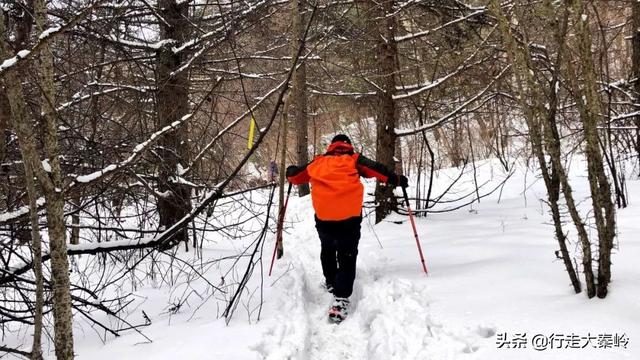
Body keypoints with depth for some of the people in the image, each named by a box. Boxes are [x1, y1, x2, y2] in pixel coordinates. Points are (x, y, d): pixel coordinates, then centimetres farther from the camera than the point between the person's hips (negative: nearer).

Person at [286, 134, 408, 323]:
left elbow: (295, 176, 27)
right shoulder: (354, 159, 14)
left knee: (327, 250, 30)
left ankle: (331, 282, 42)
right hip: (349, 216, -2)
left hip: (323, 216, 3)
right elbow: (377, 169, 4)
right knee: (347, 257, 1)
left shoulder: (318, 162, 20)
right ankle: (340, 298, -14)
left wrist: (290, 172, 49)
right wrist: (397, 180, 12)